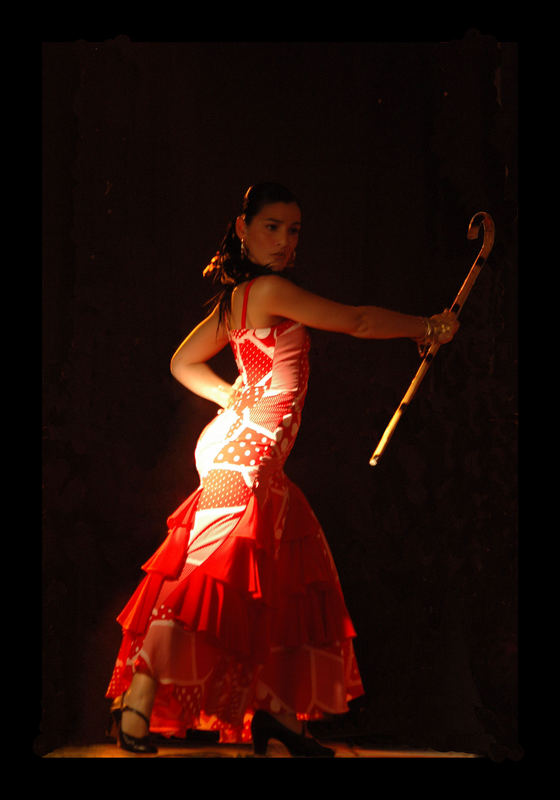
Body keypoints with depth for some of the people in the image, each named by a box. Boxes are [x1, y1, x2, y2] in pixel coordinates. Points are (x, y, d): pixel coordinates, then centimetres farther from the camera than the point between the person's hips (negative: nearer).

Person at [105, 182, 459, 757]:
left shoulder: (236, 299, 16)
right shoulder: (269, 289, -10)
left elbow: (183, 361, 24)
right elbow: (358, 321, -5)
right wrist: (427, 327, 8)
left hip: (258, 457, 10)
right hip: (242, 449, -10)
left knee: (280, 577, 9)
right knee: (214, 564, -17)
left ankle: (274, 709, 10)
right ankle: (138, 702, -20)